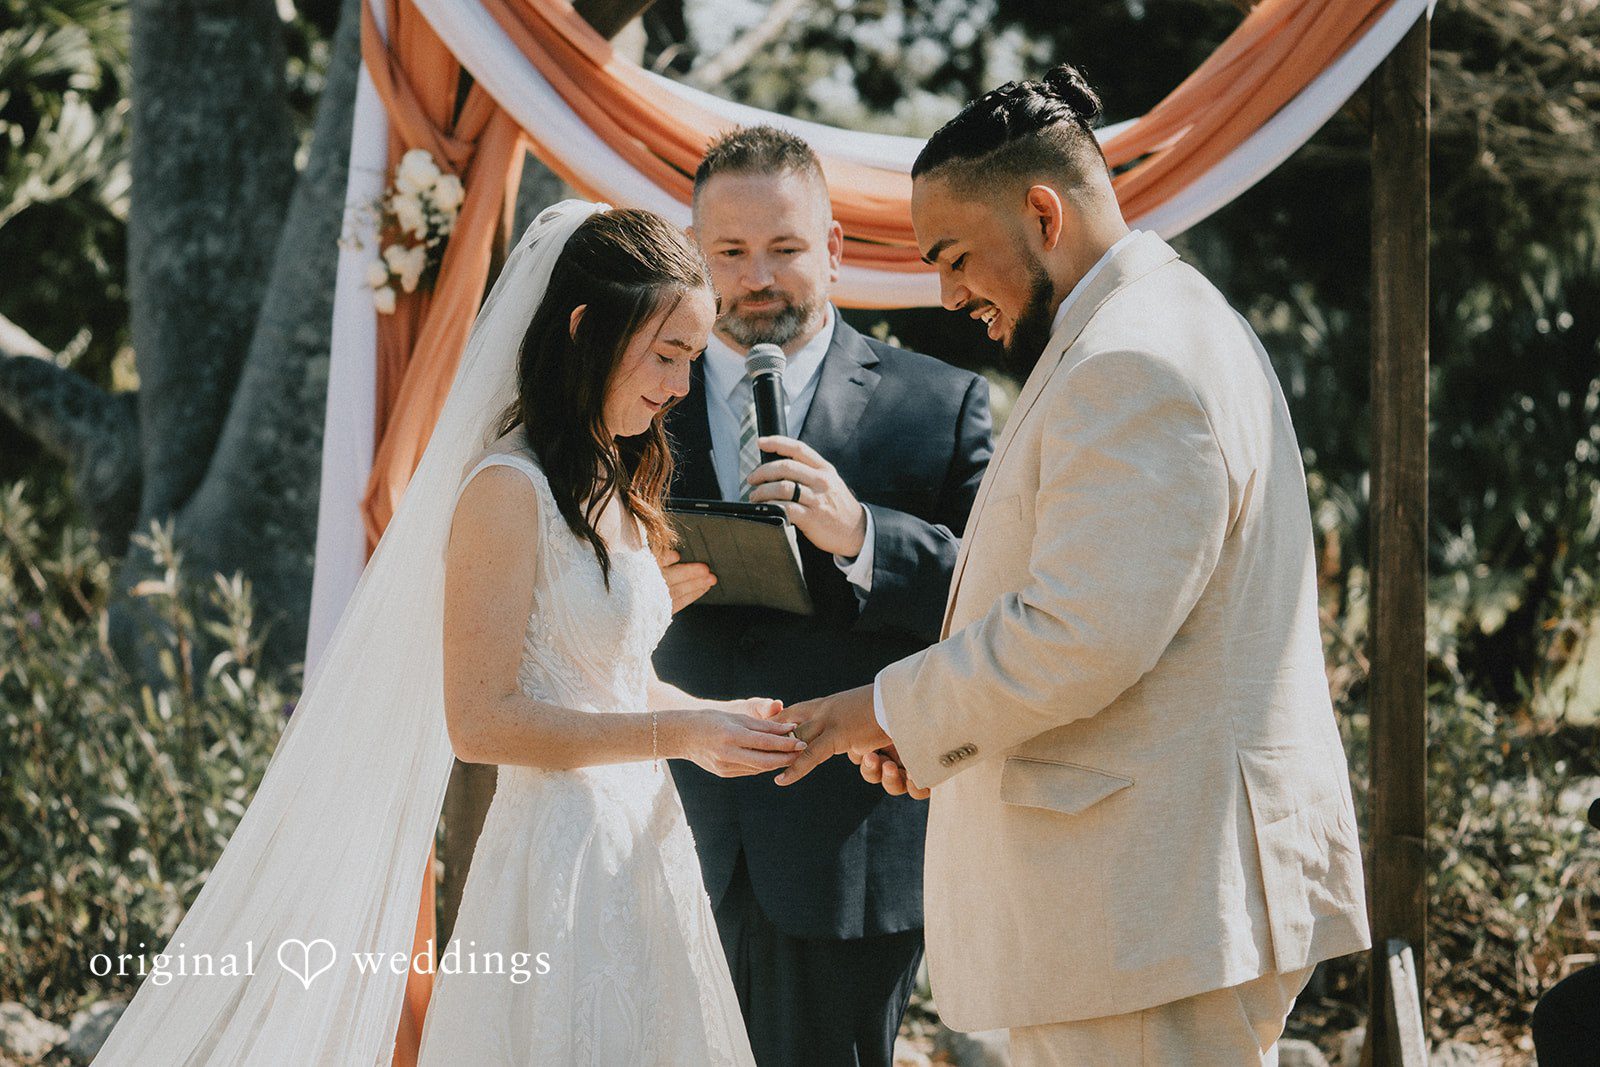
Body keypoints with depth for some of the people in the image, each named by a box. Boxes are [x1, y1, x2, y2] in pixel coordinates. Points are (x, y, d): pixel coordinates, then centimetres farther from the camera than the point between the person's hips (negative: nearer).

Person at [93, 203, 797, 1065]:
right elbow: (480, 721, -18)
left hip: (641, 855, 9)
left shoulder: (616, 489, 14)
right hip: (558, 860, -9)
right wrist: (677, 733, -16)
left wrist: (725, 719, 3)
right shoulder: (509, 491, -14)